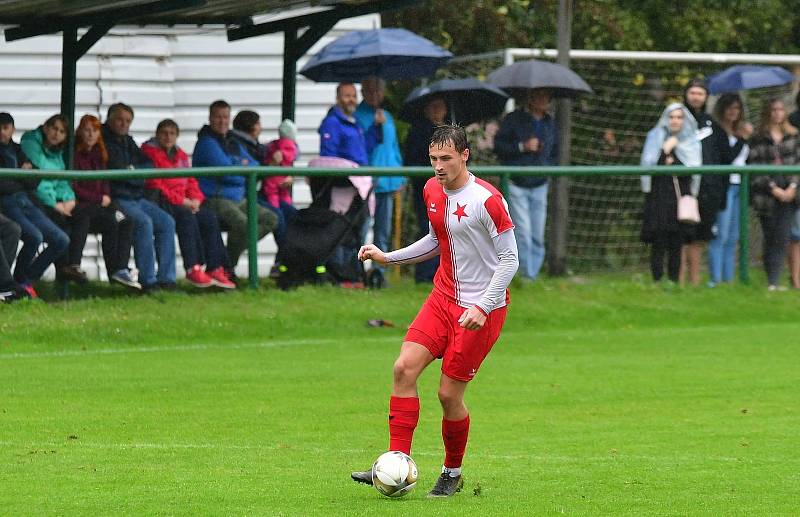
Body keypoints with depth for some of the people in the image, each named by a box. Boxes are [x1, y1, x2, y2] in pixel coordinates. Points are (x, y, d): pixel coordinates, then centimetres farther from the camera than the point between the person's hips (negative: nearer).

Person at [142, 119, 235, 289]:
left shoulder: (181, 155, 22)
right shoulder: (149, 152, -1)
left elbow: (191, 181, 19)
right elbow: (154, 185, -10)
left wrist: (195, 199, -4)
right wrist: (182, 201, -16)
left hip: (185, 203, 7)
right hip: (162, 202, -7)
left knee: (209, 218, -17)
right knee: (187, 217, -33)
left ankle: (215, 269, -21)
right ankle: (192, 269, -35)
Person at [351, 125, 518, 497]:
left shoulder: (486, 200, -18)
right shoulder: (432, 191, 6)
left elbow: (509, 259, -14)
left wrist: (482, 307, -22)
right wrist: (388, 257, 14)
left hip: (482, 307, -7)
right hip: (443, 298, 7)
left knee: (449, 394, -5)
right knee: (404, 368, -11)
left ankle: (453, 474, 17)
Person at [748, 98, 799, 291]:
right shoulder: (758, 138, 0)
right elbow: (755, 167, -5)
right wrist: (774, 189, -10)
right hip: (767, 194, -2)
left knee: (782, 238, -7)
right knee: (770, 238, 4)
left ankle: (773, 281, -10)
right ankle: (772, 280, 10)